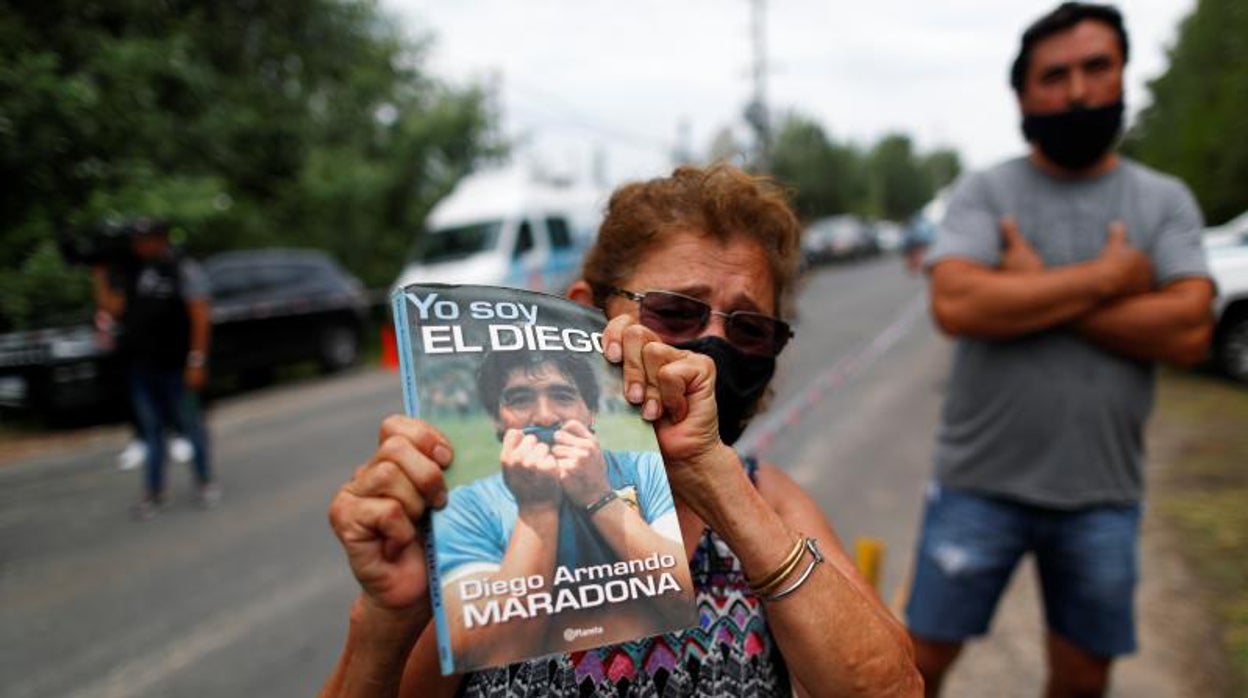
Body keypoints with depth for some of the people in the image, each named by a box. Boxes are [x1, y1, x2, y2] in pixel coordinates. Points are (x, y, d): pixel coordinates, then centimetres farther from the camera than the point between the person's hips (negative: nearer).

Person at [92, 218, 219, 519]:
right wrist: (99, 276, 4)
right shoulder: (132, 272, 11)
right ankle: (154, 491, 21)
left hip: (175, 367, -6)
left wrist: (196, 361, -17)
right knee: (151, 429, 11)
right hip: (141, 367, 6)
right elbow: (114, 307, 11)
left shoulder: (184, 270, -9)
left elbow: (200, 317, -13)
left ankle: (205, 482, 23)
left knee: (190, 423, 7)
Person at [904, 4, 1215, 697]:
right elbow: (955, 305, -21)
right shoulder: (984, 192, -3)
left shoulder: (1166, 202, 3)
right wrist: (1105, 277, -15)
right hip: (981, 483, -2)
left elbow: (1187, 332, -12)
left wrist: (1034, 290, -15)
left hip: (1103, 495, 2)